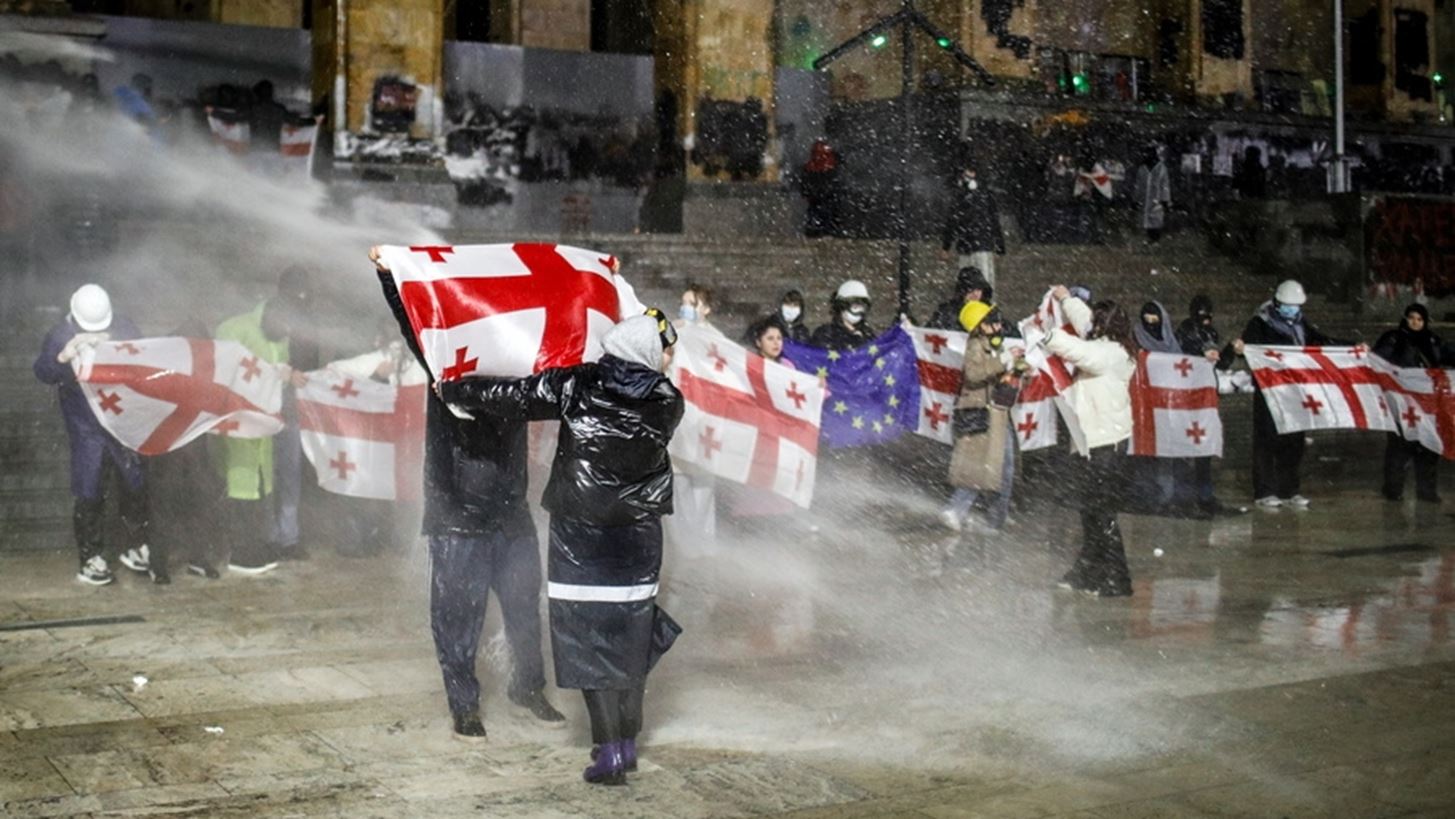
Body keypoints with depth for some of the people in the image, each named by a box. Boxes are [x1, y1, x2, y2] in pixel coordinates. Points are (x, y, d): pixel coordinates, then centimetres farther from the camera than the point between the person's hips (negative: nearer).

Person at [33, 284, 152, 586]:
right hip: (87, 429, -3)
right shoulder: (60, 337, -7)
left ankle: (135, 548, 26)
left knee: (134, 488, 9)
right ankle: (91, 558, 10)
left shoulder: (125, 329, 1)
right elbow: (43, 373, -20)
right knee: (89, 495, 0)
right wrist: (62, 357, -41)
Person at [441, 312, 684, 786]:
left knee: (589, 639, 1)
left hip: (579, 534, -2)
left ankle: (610, 751, -2)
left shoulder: (578, 386, -10)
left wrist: (451, 389, 12)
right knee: (631, 639, 13)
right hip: (638, 538, 2)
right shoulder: (667, 403, -4)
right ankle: (627, 744, 19)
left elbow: (511, 397, -4)